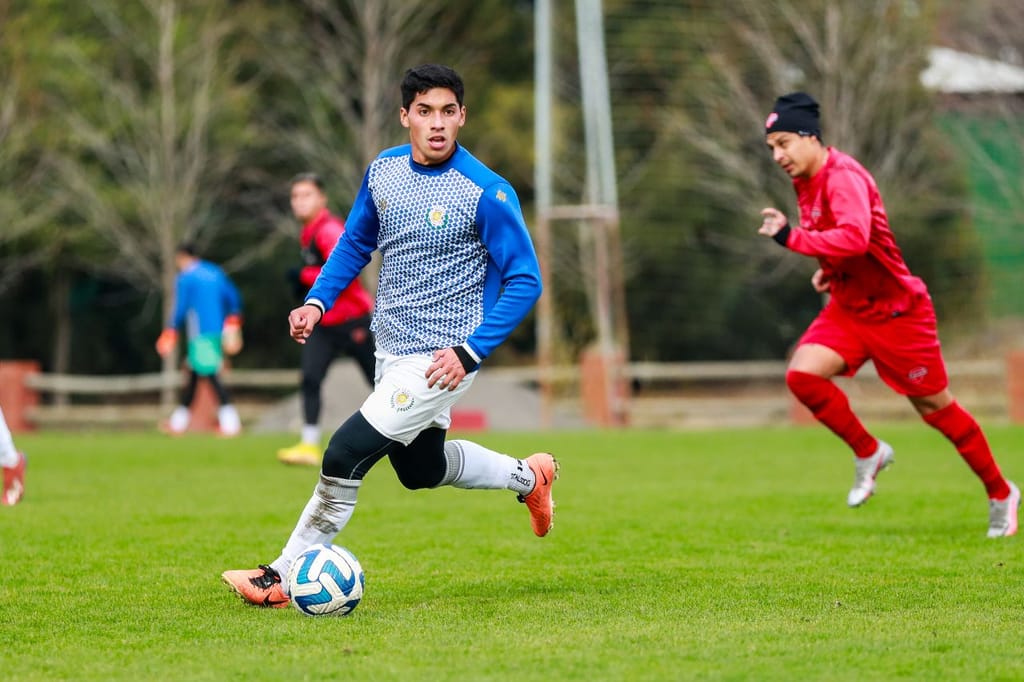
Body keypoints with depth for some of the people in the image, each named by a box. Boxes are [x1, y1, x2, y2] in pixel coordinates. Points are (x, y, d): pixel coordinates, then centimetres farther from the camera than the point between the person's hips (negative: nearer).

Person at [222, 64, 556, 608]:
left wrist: (470, 353, -22)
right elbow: (356, 243, 16)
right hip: (391, 351, 8)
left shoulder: (487, 193, -18)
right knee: (421, 468, 22)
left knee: (346, 455, -14)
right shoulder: (384, 171, 1)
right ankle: (528, 477, 45)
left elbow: (525, 281, -15)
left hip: (440, 360, -8)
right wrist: (318, 302, 1)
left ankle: (286, 577, -1)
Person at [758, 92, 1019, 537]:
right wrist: (828, 269, 6)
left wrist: (791, 237, -40)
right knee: (802, 375, -16)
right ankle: (868, 454, 4)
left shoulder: (843, 177, -24)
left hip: (897, 311, -8)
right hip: (847, 309, 8)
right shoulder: (805, 182, 4)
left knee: (935, 407, 4)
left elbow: (854, 238, -41)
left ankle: (1000, 494, 22)